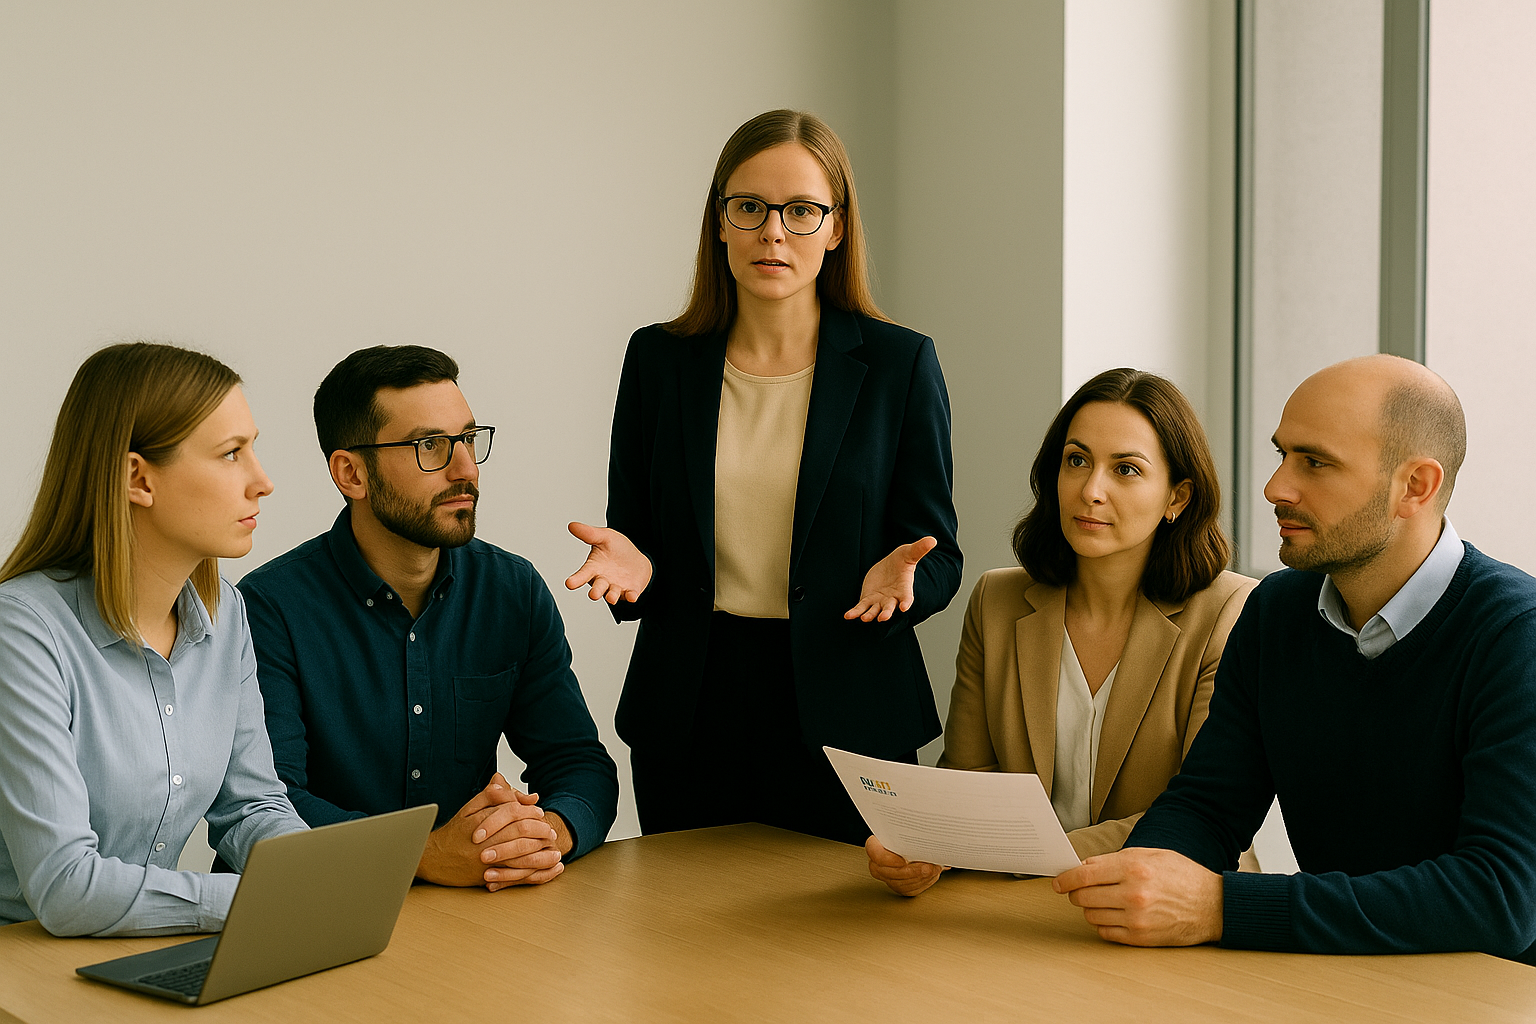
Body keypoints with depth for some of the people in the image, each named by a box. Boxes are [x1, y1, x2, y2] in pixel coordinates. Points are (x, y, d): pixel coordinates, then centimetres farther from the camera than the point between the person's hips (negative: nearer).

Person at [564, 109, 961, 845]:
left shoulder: (898, 363, -2)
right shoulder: (658, 359, 4)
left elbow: (938, 556, 1)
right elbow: (637, 537, 8)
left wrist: (899, 575, -21)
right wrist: (629, 566, -14)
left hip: (843, 716, -2)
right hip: (690, 709, 2)